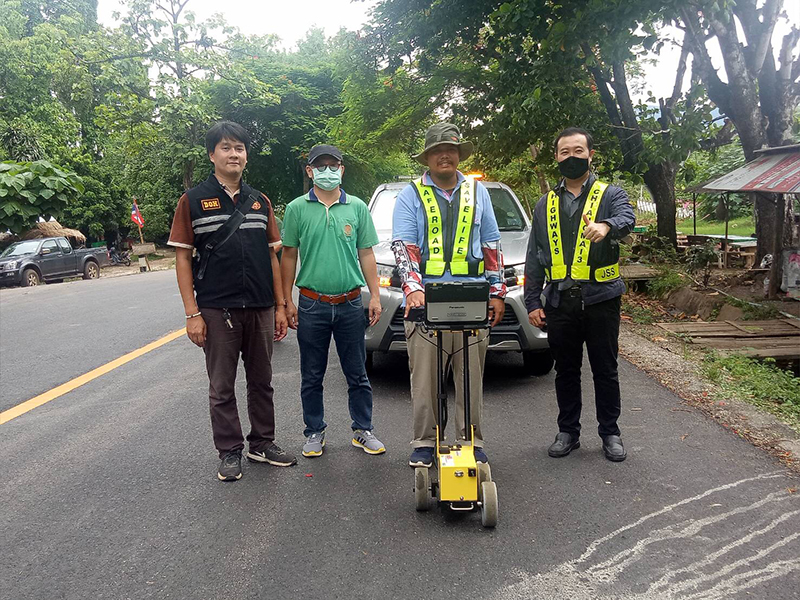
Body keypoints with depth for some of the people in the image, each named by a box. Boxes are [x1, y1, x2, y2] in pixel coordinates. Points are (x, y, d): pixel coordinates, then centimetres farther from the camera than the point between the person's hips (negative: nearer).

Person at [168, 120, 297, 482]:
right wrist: (192, 313, -10)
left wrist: (280, 306, 6)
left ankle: (262, 443, 28)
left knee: (262, 382, 13)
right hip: (217, 311, -3)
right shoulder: (193, 201, 0)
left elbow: (271, 257, 11)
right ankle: (229, 452, 20)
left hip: (260, 309, 4)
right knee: (222, 387, 7)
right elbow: (183, 259, -3)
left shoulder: (260, 202, 11)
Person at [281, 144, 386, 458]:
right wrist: (287, 301, 0)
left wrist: (375, 296, 2)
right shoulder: (297, 208, 2)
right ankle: (315, 432, 24)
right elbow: (289, 256, 4)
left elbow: (366, 254, 8)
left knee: (358, 374, 9)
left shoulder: (357, 207, 5)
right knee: (312, 377, 9)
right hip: (312, 305, -1)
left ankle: (362, 431, 22)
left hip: (350, 304, 1)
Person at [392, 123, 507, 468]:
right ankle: (424, 443, 11)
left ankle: (471, 440, 17)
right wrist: (413, 288, -19)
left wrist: (497, 292, 10)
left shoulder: (477, 192, 16)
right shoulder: (411, 195, 7)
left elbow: (492, 246, 16)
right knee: (424, 375, 0)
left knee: (471, 375, 6)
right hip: (425, 299, -2)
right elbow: (403, 246, -4)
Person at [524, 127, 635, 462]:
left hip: (600, 299, -3)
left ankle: (610, 433, 22)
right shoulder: (546, 205, 13)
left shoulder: (609, 194, 4)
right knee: (566, 370, 11)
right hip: (559, 302, 3)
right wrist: (532, 302, 5)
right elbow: (534, 258, 12)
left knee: (605, 370, 7)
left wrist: (607, 225, -45)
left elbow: (627, 218, -21)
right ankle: (568, 432, 25)